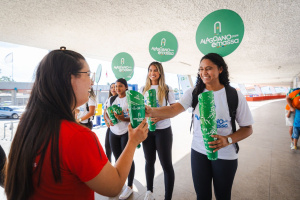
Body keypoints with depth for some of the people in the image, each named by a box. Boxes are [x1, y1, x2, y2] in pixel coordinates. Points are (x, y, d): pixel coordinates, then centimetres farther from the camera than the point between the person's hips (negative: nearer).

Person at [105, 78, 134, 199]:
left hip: (126, 132, -5)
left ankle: (130, 187, 18)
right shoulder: (112, 99, 10)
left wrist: (123, 119, -26)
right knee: (117, 159, 16)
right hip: (114, 132, 5)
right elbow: (106, 112, 16)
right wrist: (109, 120, -4)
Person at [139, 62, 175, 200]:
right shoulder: (143, 89, 8)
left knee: (166, 164, 2)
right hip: (147, 129, 3)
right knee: (149, 161, 15)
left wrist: (160, 117, -20)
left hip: (163, 130, -3)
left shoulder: (167, 89, -2)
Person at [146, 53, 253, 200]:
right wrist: (151, 111, -39)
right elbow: (173, 109, -20)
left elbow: (247, 128, -6)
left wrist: (228, 139, -24)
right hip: (198, 152, 2)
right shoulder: (194, 93, -6)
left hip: (225, 156, -1)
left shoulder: (235, 96, -11)